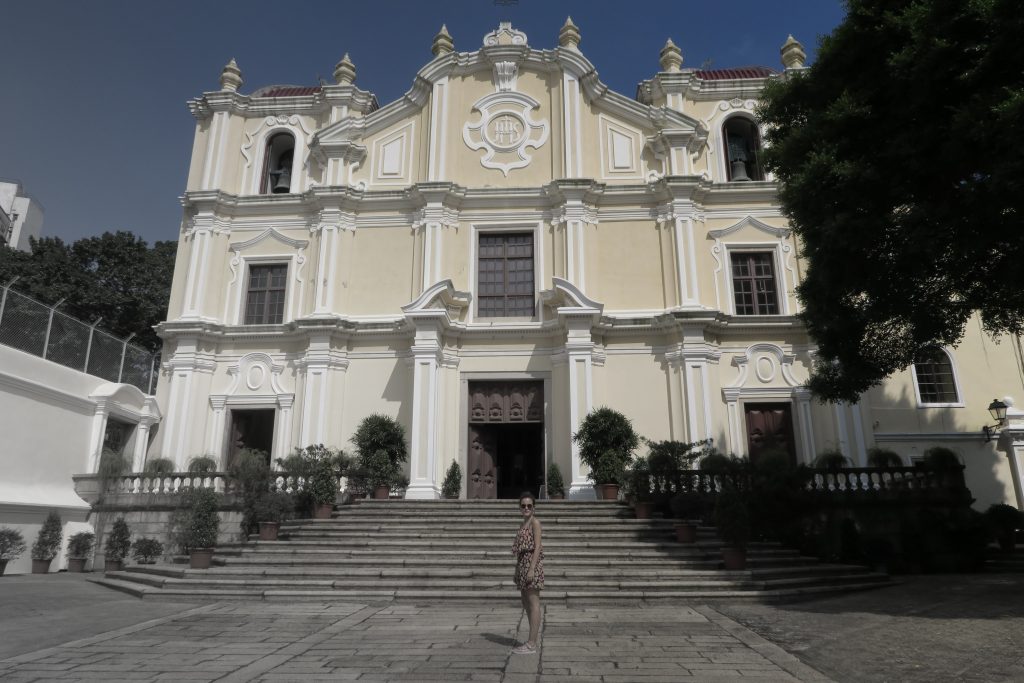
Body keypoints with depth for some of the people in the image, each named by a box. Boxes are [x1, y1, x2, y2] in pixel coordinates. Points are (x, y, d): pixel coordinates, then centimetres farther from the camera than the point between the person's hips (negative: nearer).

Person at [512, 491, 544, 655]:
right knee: (526, 603, 13)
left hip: (532, 563, -9)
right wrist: (518, 571, 18)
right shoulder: (524, 524, 17)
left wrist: (532, 569, -21)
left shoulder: (535, 522, -7)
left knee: (533, 603, -5)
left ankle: (531, 644, -3)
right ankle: (532, 641, 22)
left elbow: (537, 547, -14)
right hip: (522, 563, 9)